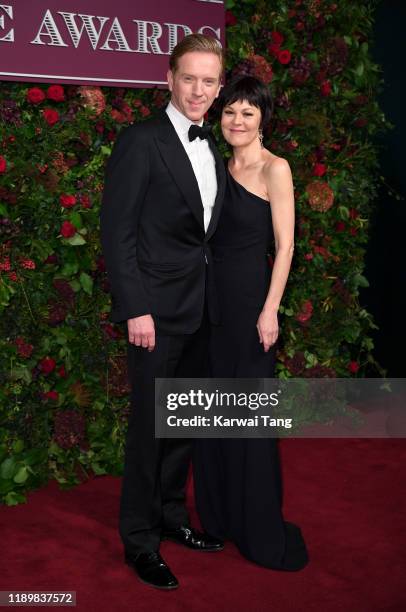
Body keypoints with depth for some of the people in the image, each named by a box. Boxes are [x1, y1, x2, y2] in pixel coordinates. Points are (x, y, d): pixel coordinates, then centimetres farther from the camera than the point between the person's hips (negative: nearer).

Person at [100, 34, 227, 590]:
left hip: (200, 311, 7)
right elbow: (117, 232, -13)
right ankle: (139, 539, 18)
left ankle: (171, 515, 33)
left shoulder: (212, 152, 12)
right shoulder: (141, 142, -10)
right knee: (149, 425, 2)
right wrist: (135, 310, -18)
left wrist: (213, 300, 9)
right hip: (157, 309, -7)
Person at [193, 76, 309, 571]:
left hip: (250, 297, -7)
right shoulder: (223, 167, 11)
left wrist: (270, 310, -16)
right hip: (214, 296, 7)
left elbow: (284, 245, -11)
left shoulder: (274, 169, -8)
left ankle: (261, 530, 17)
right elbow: (214, 236, 13)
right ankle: (219, 515, 30)